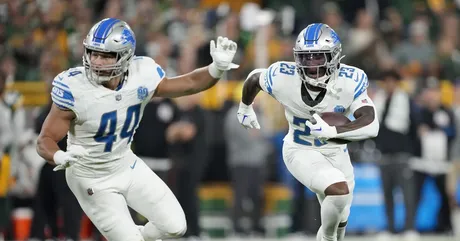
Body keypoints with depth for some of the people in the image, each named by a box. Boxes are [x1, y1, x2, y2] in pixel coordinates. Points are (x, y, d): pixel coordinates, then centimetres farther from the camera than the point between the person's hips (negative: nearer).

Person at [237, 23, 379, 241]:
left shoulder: (350, 82, -27)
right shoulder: (283, 78, -26)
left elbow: (371, 127, -35)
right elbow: (254, 78, -3)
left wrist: (331, 131, -48)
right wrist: (244, 107, 16)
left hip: (335, 152, 3)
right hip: (300, 152, -3)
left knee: (338, 220, 19)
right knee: (339, 190, -28)